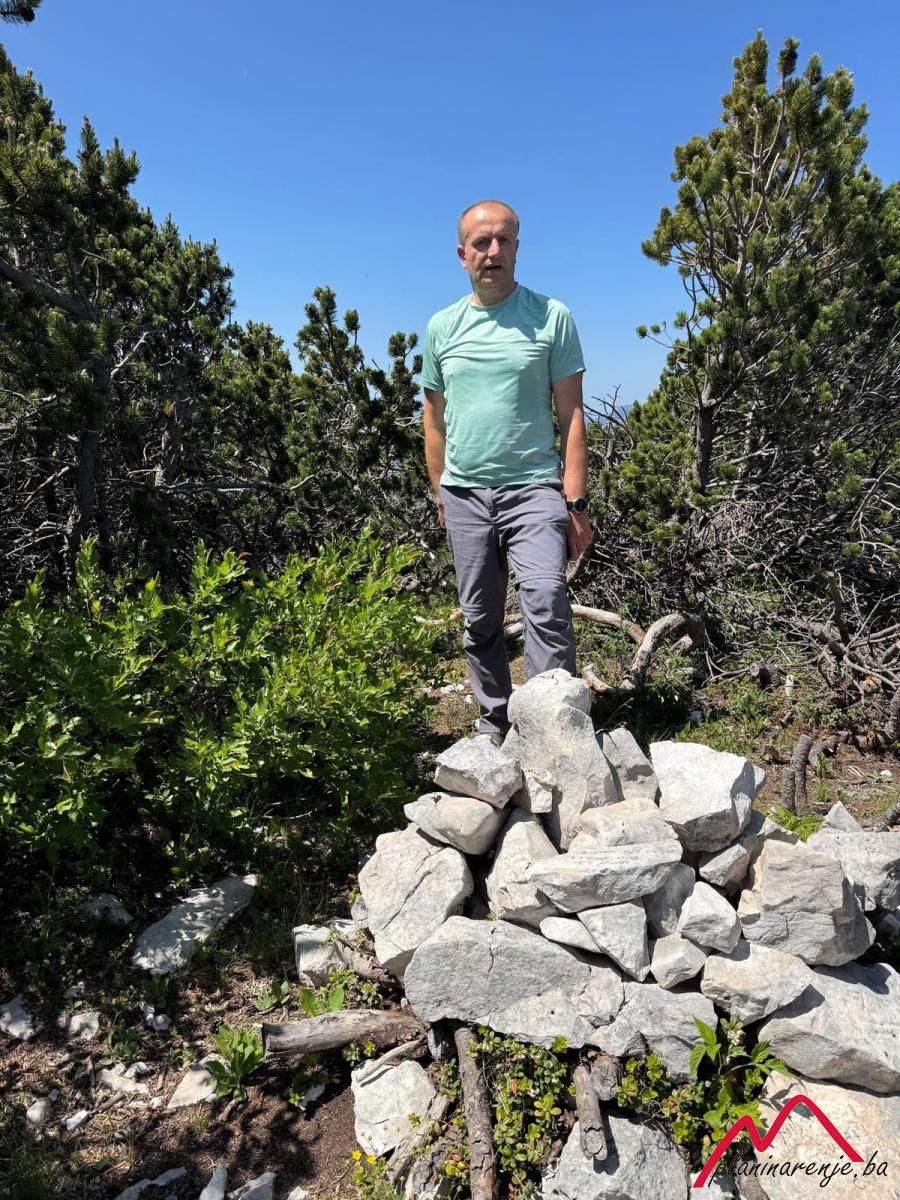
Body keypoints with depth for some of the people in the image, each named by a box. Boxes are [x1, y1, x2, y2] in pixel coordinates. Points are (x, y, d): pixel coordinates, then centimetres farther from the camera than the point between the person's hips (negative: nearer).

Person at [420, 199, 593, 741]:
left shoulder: (552, 317, 1)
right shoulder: (442, 326, 11)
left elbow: (571, 416, -2)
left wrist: (576, 503, -9)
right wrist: (440, 494, 12)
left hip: (533, 489, -3)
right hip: (464, 494, 4)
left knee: (546, 604, -19)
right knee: (479, 619, 9)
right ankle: (495, 725, 23)